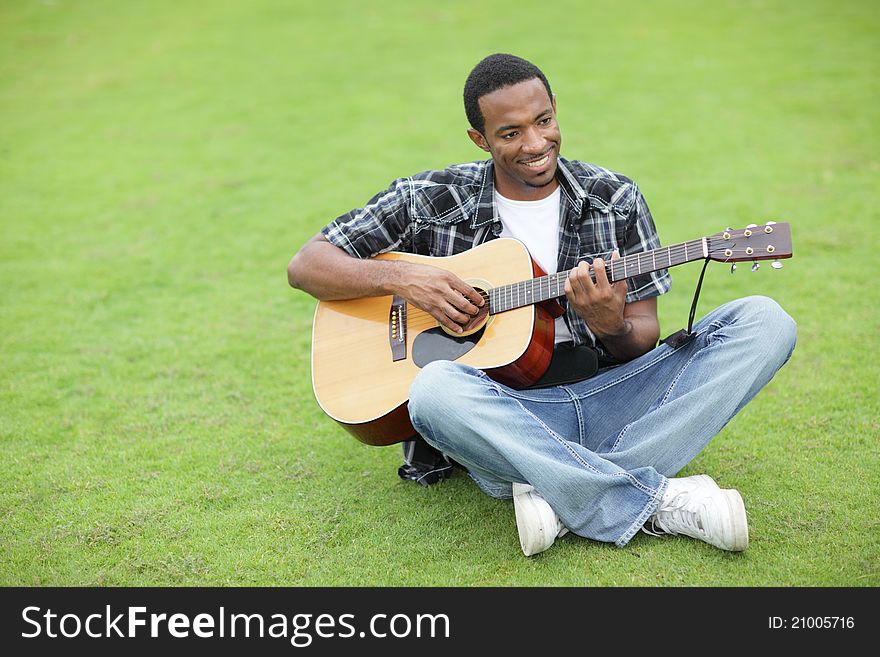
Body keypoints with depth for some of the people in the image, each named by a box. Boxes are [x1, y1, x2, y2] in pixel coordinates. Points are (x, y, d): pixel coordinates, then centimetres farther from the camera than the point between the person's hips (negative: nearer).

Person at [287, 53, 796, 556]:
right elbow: (306, 266, 4)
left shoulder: (615, 200, 7)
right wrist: (401, 278, -13)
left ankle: (567, 500, -29)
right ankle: (662, 503, -31)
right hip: (505, 411, -2)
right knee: (436, 389, -38)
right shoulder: (431, 201, 3)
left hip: (609, 398, 3)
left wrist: (612, 327, -18)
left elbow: (644, 336, 6)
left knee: (764, 321, -16)